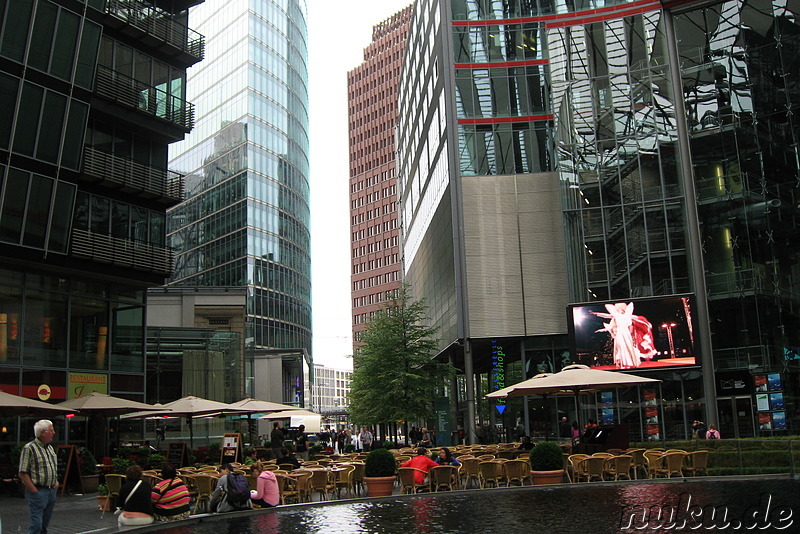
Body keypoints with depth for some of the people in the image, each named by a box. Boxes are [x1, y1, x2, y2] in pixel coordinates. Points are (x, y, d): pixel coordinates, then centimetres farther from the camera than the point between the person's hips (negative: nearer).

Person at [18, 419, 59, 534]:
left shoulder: (50, 447, 14)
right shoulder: (29, 448, -11)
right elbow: (23, 474, -14)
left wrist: (56, 481, 10)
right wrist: (35, 491, -17)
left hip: (52, 490, 8)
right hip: (38, 492, -8)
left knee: (44, 524, 14)